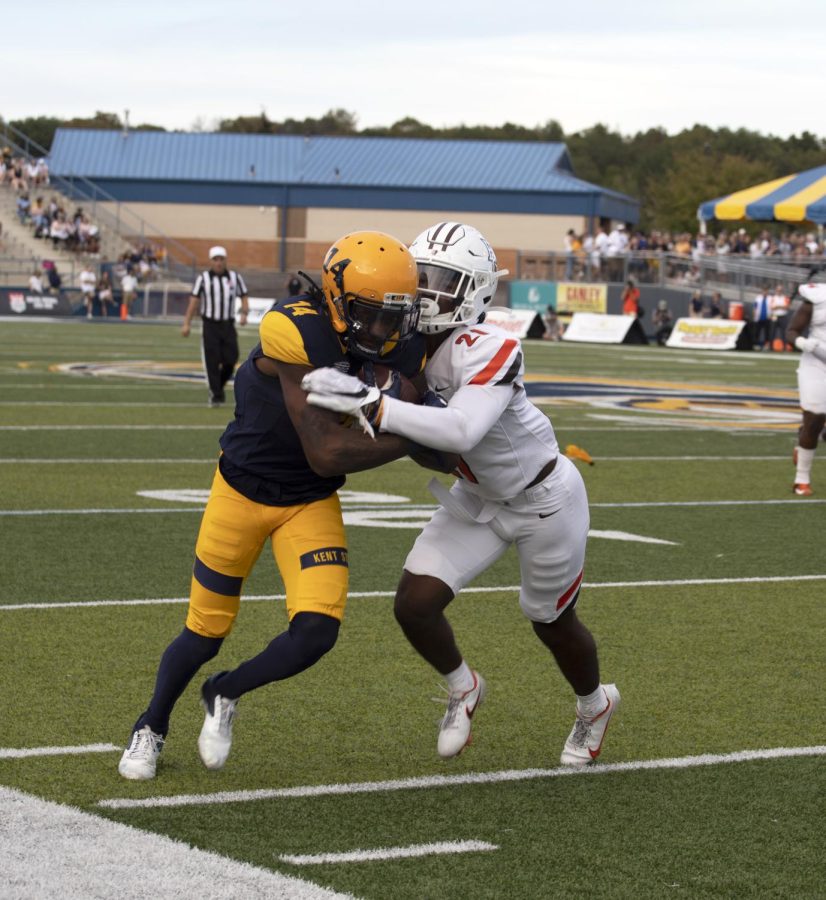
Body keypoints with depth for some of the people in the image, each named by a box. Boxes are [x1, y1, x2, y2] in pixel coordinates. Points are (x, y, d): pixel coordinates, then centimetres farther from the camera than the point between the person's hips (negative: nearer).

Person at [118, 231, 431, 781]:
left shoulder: (399, 350, -15)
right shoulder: (296, 333, -32)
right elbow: (325, 454, -31)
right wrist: (412, 438, -30)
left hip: (311, 504, 4)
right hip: (243, 490, -4)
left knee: (317, 632, -15)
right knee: (206, 633, 12)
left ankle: (225, 695, 16)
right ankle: (152, 727, 41)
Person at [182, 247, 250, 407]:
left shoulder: (235, 277, 6)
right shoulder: (203, 278, 0)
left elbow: (244, 297, 12)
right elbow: (194, 301, 1)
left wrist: (244, 314, -8)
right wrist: (187, 324, -3)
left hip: (228, 326, 2)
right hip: (210, 326, -2)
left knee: (230, 361, -2)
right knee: (212, 362, -5)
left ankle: (219, 386, 24)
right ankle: (216, 395, 3)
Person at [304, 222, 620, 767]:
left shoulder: (490, 351, -35)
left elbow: (461, 431, -49)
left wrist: (371, 406, -53)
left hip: (544, 497, -6)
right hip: (478, 499, 6)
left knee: (552, 622, 15)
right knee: (415, 604, -7)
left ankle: (595, 706, 48)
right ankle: (463, 689, 25)